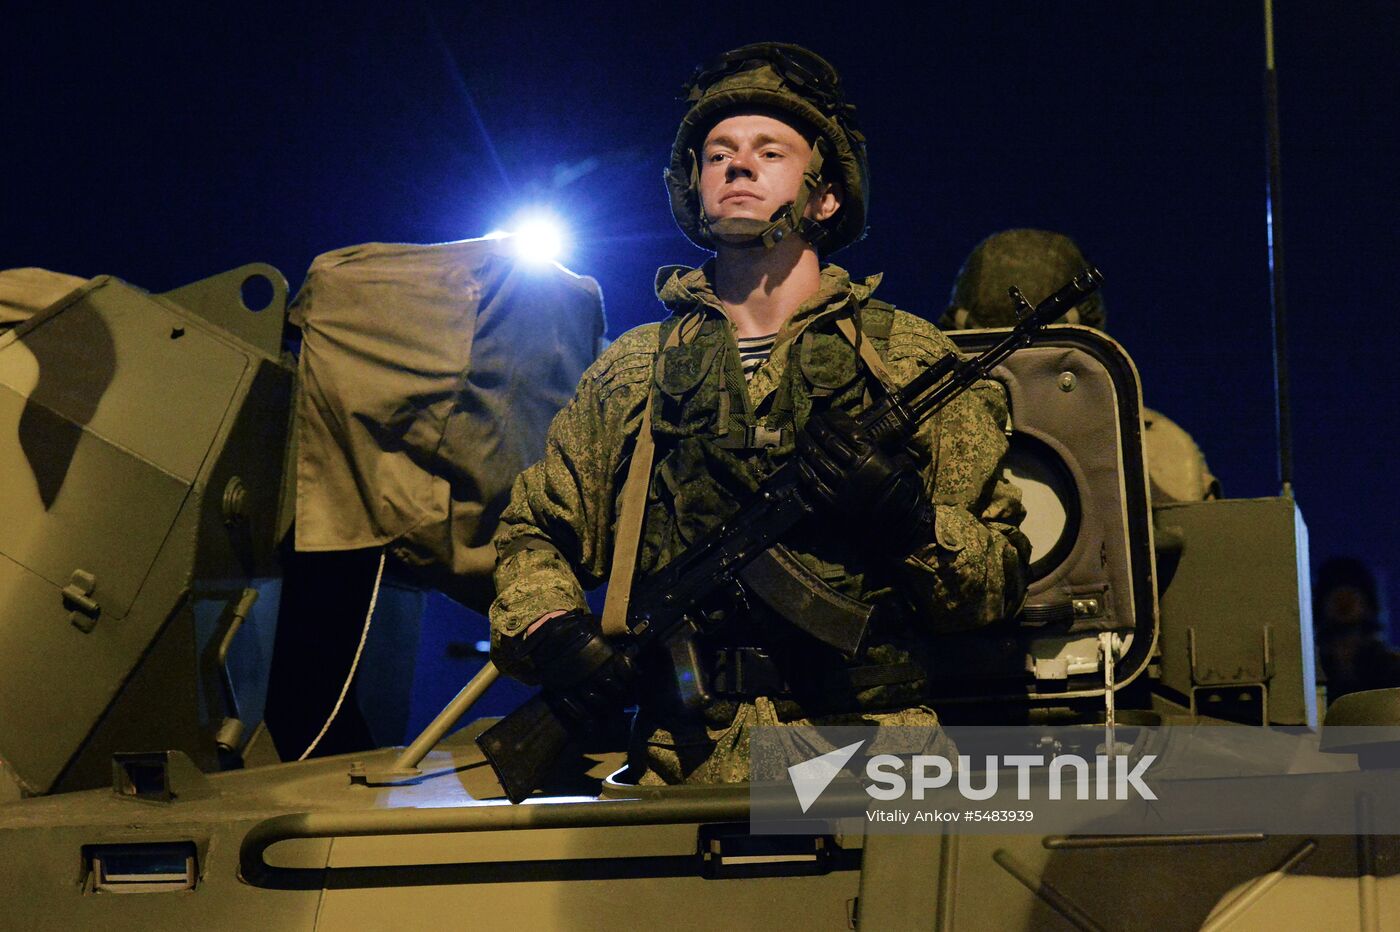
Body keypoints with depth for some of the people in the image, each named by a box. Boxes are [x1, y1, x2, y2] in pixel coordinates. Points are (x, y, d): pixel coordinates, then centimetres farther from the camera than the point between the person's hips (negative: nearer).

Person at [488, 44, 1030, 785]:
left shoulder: (911, 358, 10)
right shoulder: (632, 370, 16)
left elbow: (1002, 581, 8)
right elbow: (531, 534, 24)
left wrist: (909, 515, -11)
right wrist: (550, 631, 3)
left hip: (869, 757, -1)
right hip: (682, 767, 2)